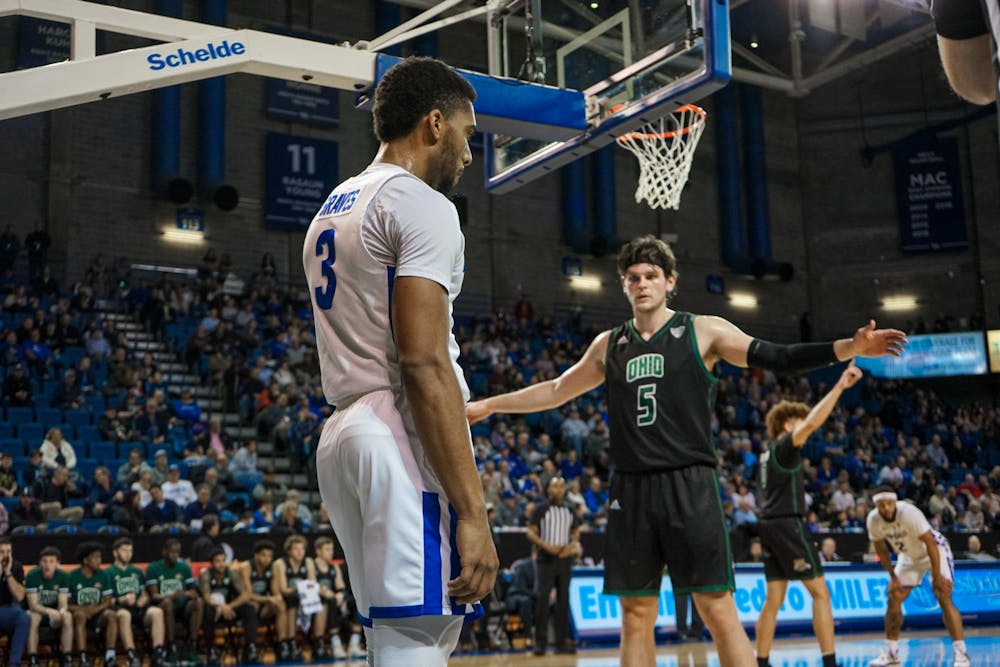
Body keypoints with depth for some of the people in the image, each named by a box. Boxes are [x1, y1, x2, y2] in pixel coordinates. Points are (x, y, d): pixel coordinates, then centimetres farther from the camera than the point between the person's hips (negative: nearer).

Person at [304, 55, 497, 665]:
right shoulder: (421, 205, -8)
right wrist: (473, 513, -19)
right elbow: (425, 365, -18)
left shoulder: (331, 212, 21)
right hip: (404, 438, -10)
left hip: (342, 435, 10)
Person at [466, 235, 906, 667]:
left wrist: (849, 348, -18)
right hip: (631, 489, 4)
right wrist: (488, 405, 27)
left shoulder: (703, 331, 2)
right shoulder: (608, 345, 13)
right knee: (636, 617, 7)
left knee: (718, 611, -6)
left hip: (688, 486, -4)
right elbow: (556, 391, 25)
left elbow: (776, 359, -5)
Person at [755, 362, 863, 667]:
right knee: (820, 592, -5)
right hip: (788, 524, -9)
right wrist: (840, 386, -25)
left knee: (773, 599, 8)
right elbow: (812, 422, -23)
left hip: (769, 525, 9)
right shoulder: (783, 447, -7)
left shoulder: (768, 455, 20)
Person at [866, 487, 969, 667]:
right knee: (894, 599, 1)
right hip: (909, 556, 6)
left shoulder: (909, 513, -34)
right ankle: (890, 652, 15)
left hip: (935, 551, -5)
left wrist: (937, 577, -28)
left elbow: (930, 544, -29)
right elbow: (881, 550, -2)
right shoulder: (873, 520, -19)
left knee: (943, 597, -20)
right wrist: (893, 577, -2)